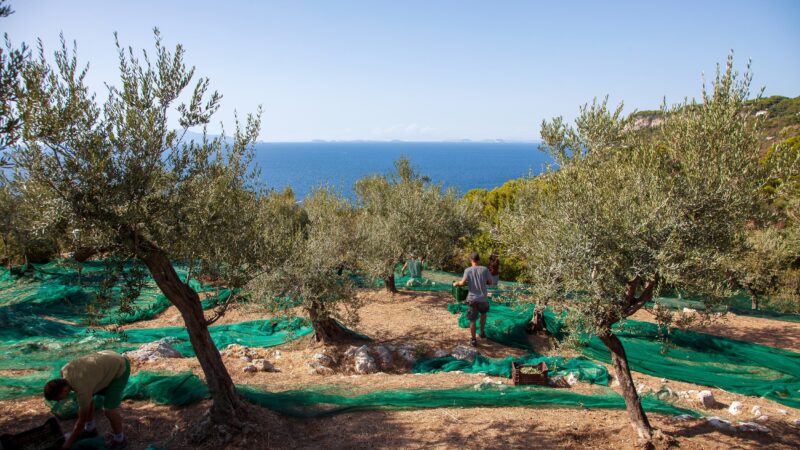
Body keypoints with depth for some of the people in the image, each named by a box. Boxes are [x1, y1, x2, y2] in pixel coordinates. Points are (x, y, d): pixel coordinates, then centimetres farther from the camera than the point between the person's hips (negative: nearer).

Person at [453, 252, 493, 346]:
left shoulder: (468, 270, -6)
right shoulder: (484, 269, -4)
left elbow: (463, 282, -16)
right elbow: (490, 282, -1)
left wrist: (456, 283, 3)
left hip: (472, 298, -1)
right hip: (483, 298, 1)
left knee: (472, 320, 8)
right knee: (483, 313, 30)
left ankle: (474, 340, 13)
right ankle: (482, 332, 34)